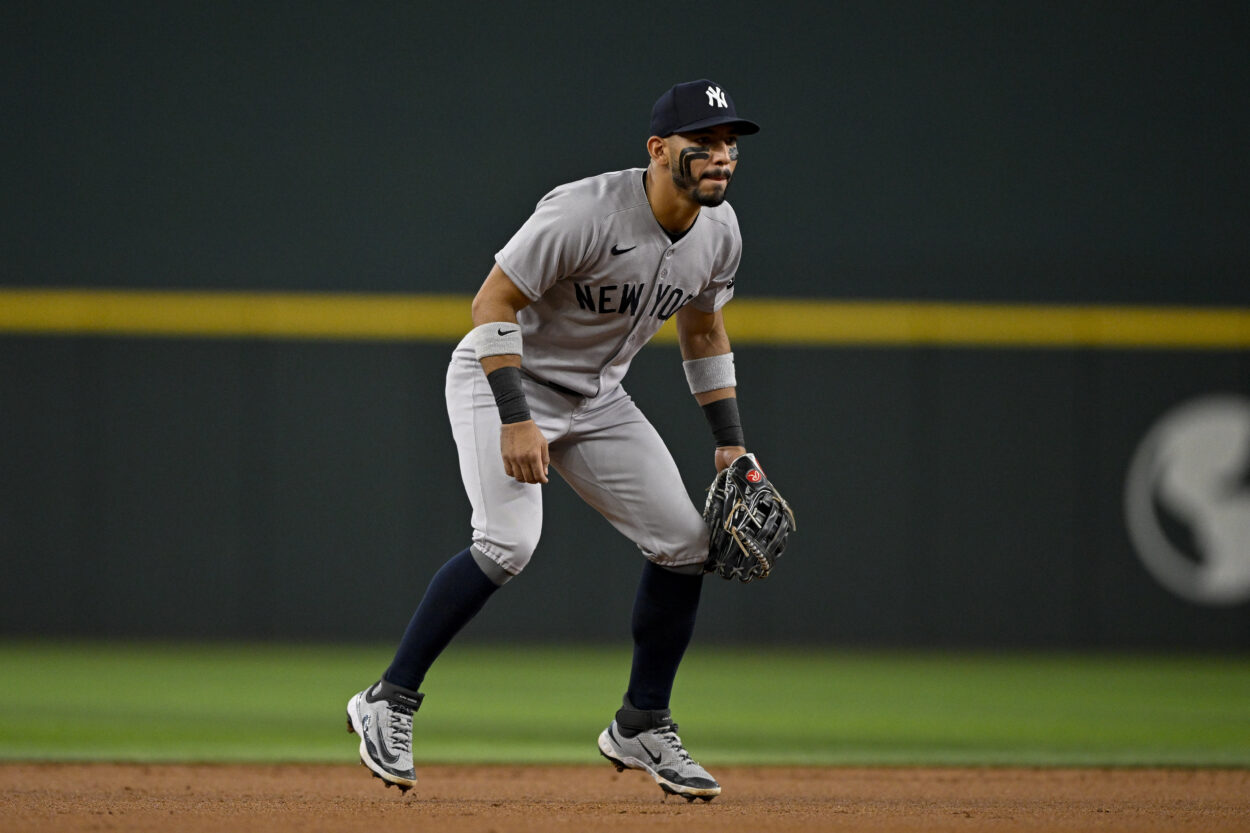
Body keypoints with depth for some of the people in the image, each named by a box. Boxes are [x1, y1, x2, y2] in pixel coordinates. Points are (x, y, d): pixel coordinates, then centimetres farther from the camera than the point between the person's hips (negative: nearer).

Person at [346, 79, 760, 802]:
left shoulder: (719, 230, -4)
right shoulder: (585, 213, -29)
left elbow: (703, 330, 13)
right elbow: (494, 302, -26)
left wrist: (731, 442, 8)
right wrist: (515, 420, -33)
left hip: (596, 399, 7)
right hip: (503, 382, -7)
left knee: (685, 542, -1)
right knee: (509, 542, -27)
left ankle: (641, 727, 14)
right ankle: (389, 701, -16)